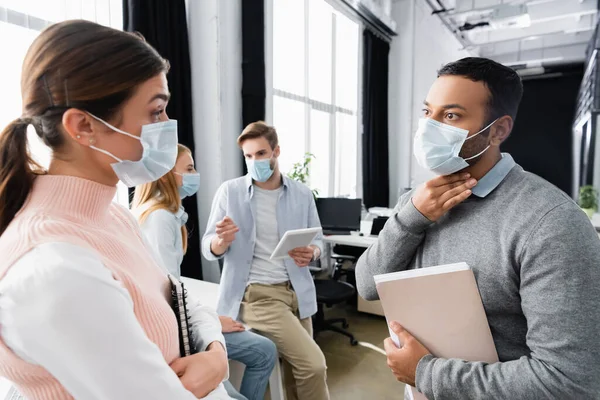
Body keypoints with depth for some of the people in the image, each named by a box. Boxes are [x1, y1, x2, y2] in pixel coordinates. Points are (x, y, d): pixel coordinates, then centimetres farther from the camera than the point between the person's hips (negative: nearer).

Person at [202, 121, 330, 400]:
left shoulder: (302, 194, 4)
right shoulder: (230, 191, -5)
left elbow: (317, 240, 11)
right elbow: (209, 249, -4)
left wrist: (311, 253, -12)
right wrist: (223, 241, -27)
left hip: (297, 291, 4)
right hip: (256, 294, -4)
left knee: (296, 371, 13)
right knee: (313, 363, -13)